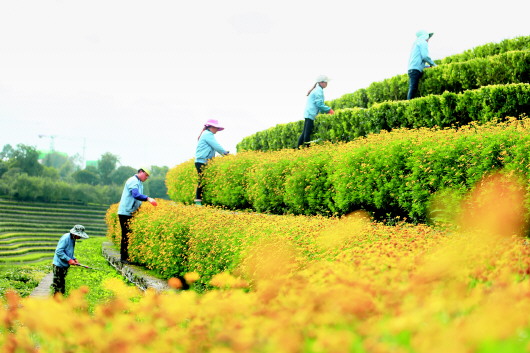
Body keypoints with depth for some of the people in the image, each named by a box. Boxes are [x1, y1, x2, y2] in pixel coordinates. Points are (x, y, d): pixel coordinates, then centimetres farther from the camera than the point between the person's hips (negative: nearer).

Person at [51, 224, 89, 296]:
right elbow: (59, 251, -24)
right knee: (57, 283, -4)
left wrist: (74, 259, 4)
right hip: (59, 265, -9)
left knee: (62, 284, 15)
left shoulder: (73, 239, 9)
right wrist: (69, 260, -23)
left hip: (65, 265, 9)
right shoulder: (66, 238, -20)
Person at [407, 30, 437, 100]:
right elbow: (425, 56, -10)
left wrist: (428, 66, 27)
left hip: (411, 69, 9)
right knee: (413, 89, -15)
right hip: (416, 70, -9)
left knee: (411, 89, 3)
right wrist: (433, 64, 4)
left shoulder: (415, 43, 29)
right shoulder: (423, 43, 3)